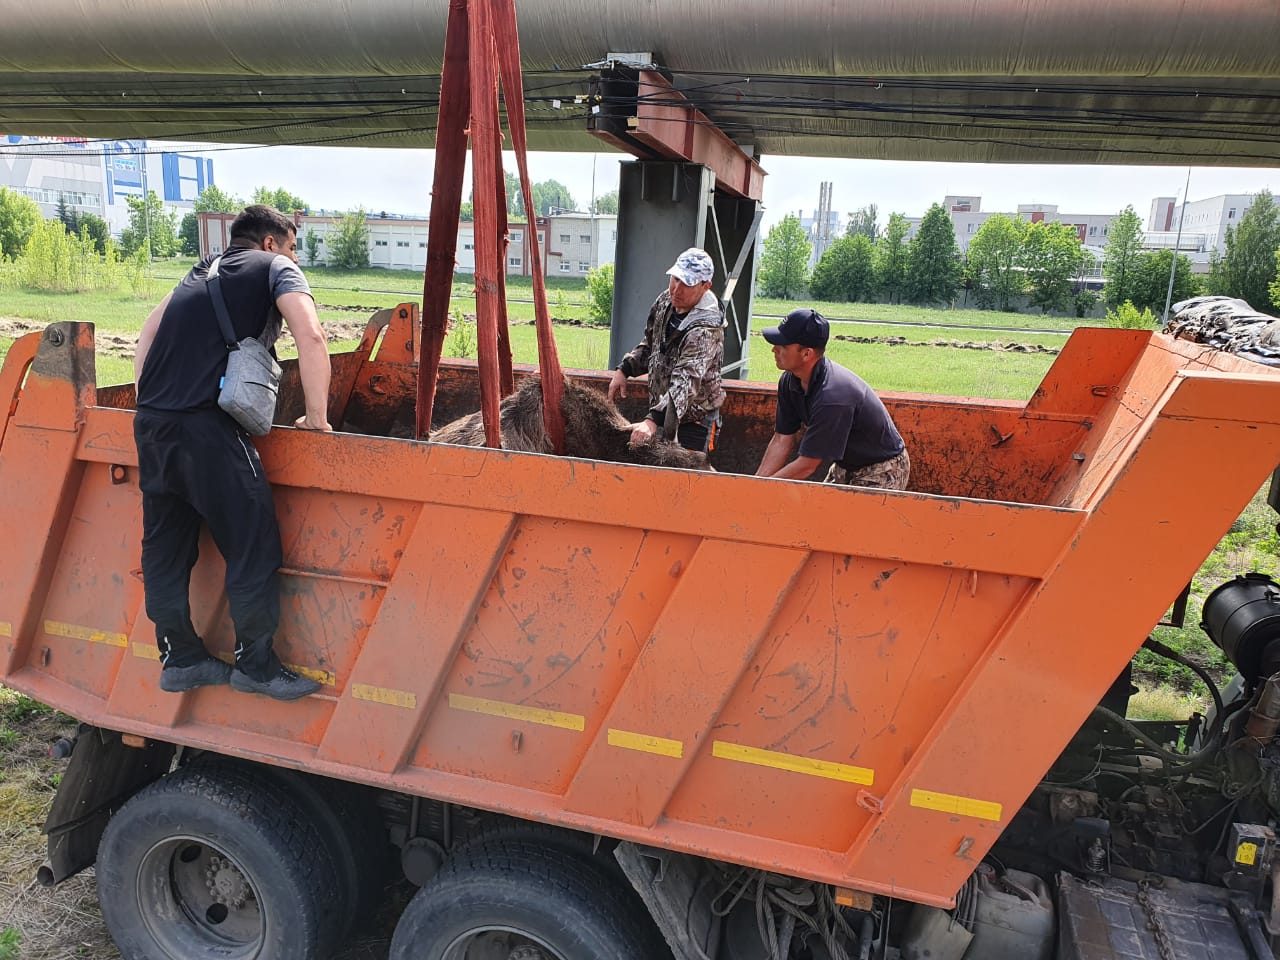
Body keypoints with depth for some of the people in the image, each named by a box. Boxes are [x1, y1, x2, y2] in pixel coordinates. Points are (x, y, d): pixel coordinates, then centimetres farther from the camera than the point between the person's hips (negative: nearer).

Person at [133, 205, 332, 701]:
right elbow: (311, 337, -9)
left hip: (150, 422, 8)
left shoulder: (202, 271, 26)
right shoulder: (275, 268, 7)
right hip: (207, 427, -8)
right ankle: (255, 664, 10)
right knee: (254, 545, 2)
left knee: (165, 546, 14)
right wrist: (317, 417, -2)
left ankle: (179, 659, 26)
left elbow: (150, 331, 23)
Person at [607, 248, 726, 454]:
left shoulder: (705, 329, -28)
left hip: (694, 419, -8)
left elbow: (685, 383, -39)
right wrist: (624, 369, 3)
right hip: (663, 410, 8)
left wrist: (653, 421, -50)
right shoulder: (665, 301, -2)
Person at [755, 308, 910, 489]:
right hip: (845, 465, 8)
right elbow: (782, 440, -3)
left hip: (883, 472, -8)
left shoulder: (833, 396, -35)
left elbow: (806, 466, -30)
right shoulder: (790, 381, -9)